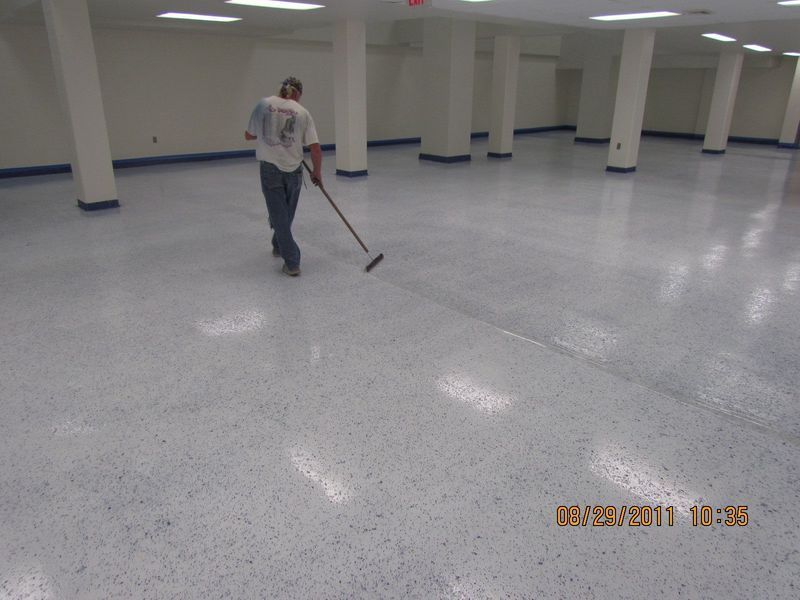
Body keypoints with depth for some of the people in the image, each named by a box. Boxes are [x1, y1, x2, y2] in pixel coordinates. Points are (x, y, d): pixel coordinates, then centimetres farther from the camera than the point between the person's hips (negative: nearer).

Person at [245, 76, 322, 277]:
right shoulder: (302, 112, -1)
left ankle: (292, 262, -3)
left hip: (269, 168, -1)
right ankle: (279, 247, 41)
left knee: (278, 214, 1)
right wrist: (317, 172, 10)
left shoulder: (263, 104, -1)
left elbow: (248, 135, 7)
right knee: (287, 213, 21)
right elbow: (315, 149, -4)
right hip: (293, 169, 1)